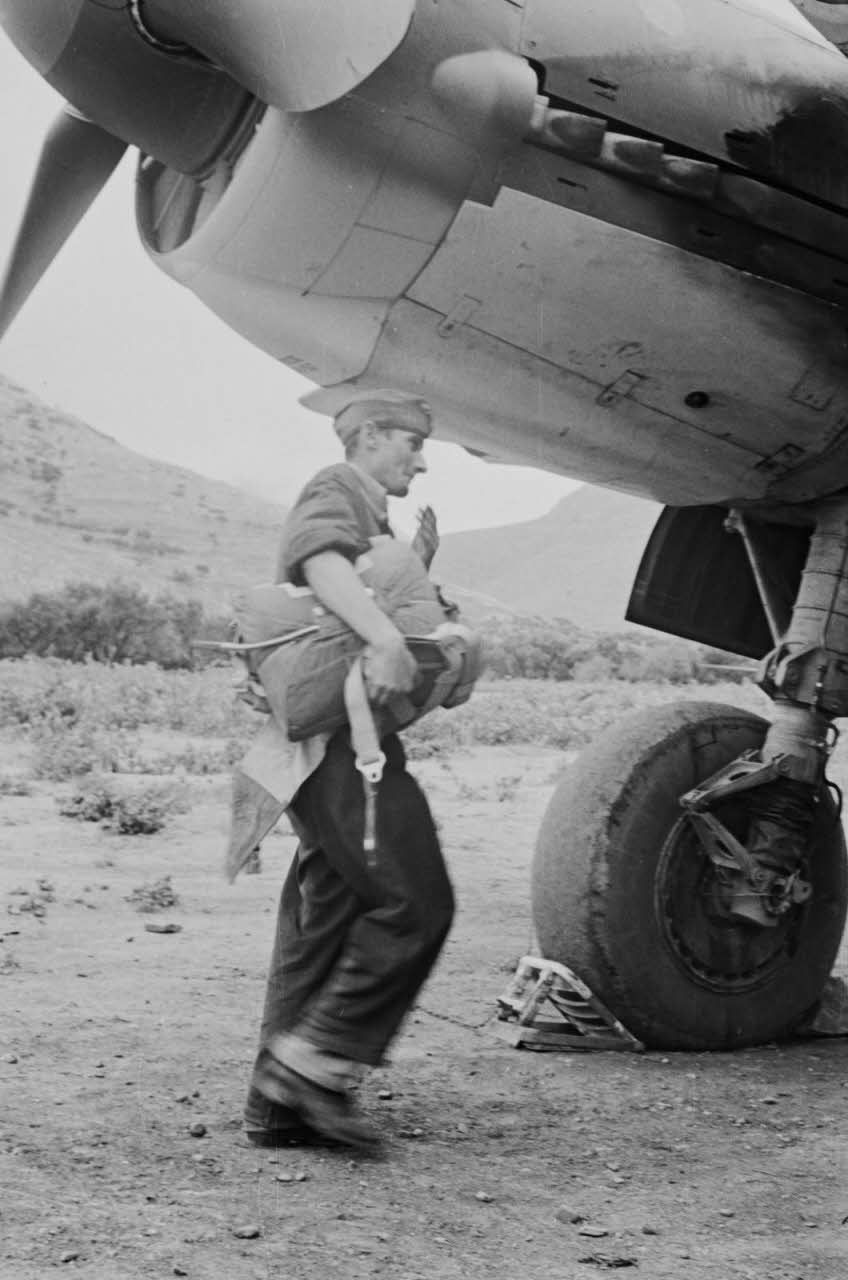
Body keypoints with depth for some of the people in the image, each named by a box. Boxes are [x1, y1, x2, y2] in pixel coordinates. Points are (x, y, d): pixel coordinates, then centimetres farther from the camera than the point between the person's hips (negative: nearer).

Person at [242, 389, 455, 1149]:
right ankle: (316, 1063, -11)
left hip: (334, 748, 11)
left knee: (323, 917, 9)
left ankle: (278, 1103, 12)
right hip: (339, 738, -11)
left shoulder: (370, 522, 29)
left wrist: (418, 571, 9)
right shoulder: (337, 493, -3)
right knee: (414, 904, -13)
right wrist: (388, 638, -39)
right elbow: (317, 557, -27)